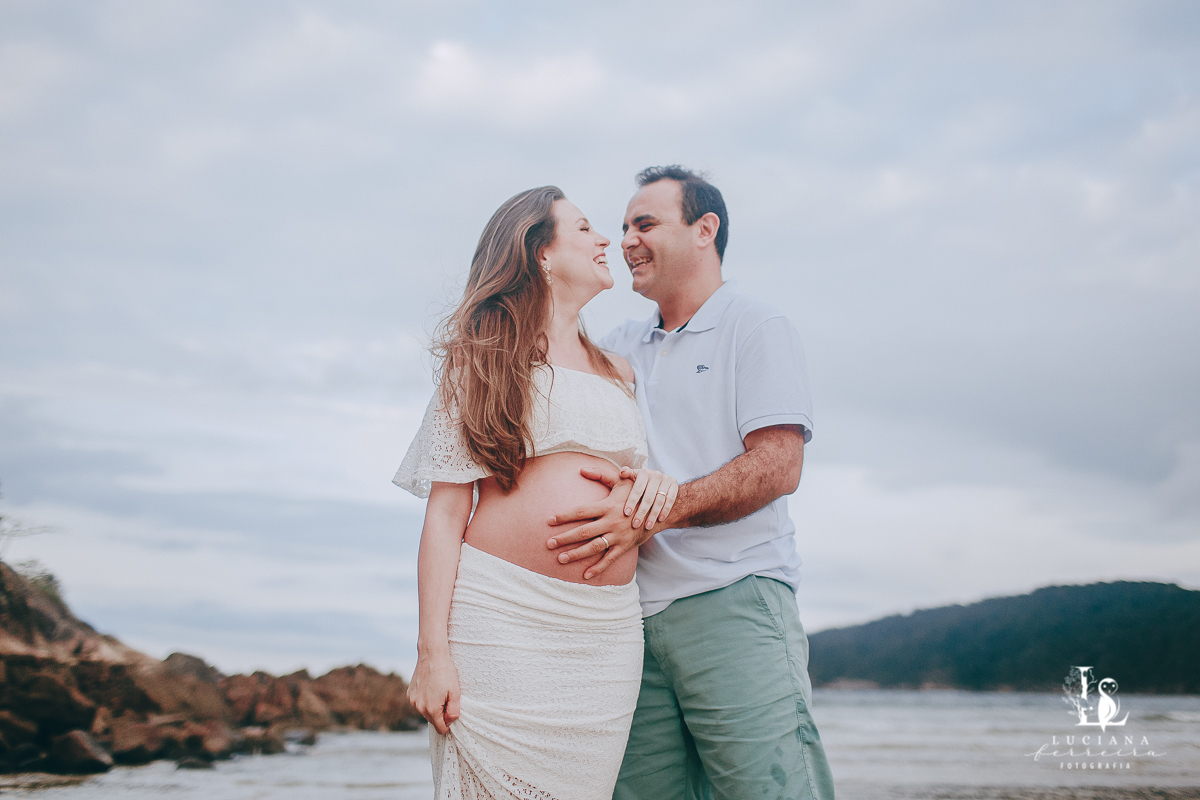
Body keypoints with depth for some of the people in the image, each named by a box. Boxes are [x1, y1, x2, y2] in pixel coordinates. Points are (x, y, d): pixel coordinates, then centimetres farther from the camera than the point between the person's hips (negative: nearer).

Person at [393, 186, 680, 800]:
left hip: (607, 632, 4)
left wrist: (654, 484, 3)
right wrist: (432, 651, -10)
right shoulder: (483, 359, 6)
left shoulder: (620, 373, 20)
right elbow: (445, 514, -1)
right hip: (502, 612, -4)